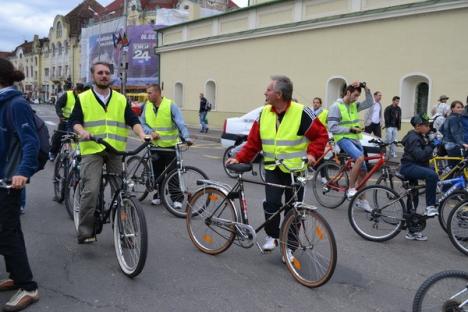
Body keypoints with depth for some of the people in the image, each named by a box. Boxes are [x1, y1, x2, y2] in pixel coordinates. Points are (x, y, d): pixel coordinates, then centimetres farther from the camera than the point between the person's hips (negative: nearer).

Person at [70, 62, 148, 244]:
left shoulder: (121, 99, 13)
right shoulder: (83, 99, 7)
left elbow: (133, 120, 5)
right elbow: (75, 121, 2)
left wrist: (142, 135, -13)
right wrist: (82, 132, -19)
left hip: (116, 151, 3)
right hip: (92, 150, -2)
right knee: (90, 191, -14)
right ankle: (85, 232, -2)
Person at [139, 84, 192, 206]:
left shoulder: (171, 105, -9)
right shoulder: (147, 106, 5)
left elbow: (180, 123, -14)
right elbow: (143, 124, 7)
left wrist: (186, 137, -29)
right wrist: (151, 132, -13)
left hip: (170, 146, -4)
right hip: (155, 146, 4)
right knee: (157, 172, 12)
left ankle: (177, 198, 5)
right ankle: (158, 194, 27)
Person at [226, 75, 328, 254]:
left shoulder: (301, 112, -12)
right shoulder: (264, 113, 2)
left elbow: (321, 135, -5)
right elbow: (253, 141, 5)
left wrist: (312, 153, -18)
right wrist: (240, 158, -4)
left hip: (295, 169, -3)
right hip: (272, 169, 3)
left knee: (293, 209, 5)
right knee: (271, 203, -9)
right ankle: (272, 236, 17)